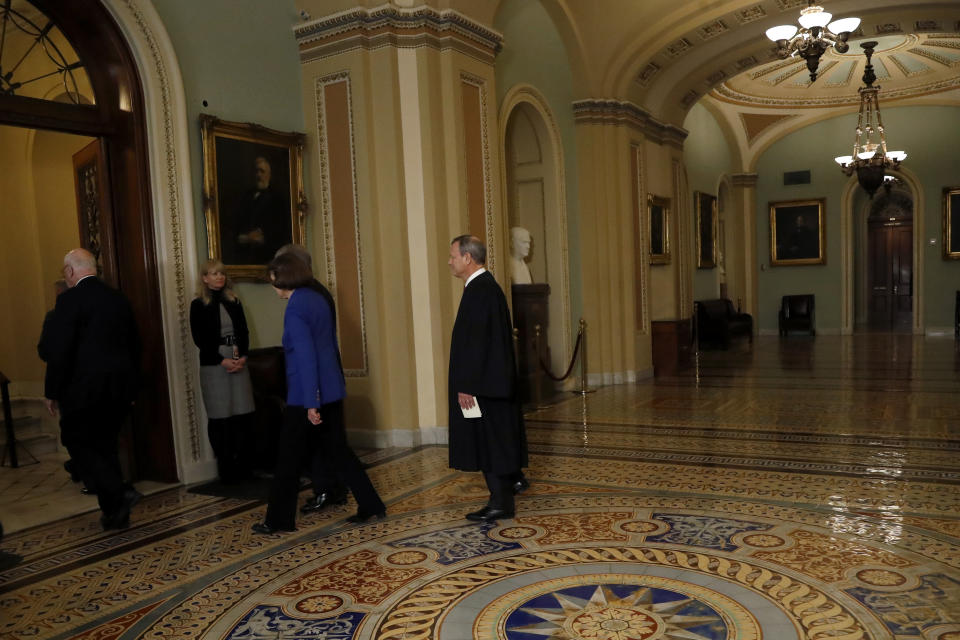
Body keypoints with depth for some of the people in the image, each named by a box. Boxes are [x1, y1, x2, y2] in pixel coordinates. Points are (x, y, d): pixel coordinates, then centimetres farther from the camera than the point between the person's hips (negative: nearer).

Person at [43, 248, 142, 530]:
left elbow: (59, 349, -14)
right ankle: (115, 512, 19)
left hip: (85, 388, -6)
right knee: (105, 444, 16)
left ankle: (119, 494, -7)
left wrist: (52, 392, -5)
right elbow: (134, 344, 14)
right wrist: (131, 386, 22)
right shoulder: (118, 298, 9)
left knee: (77, 442, 7)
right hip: (119, 387, 7)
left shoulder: (70, 298, -11)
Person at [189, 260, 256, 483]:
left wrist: (243, 356, -8)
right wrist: (222, 361, -14)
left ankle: (243, 465, 7)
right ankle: (226, 469, 6)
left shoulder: (234, 302, 14)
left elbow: (244, 332, 10)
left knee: (243, 415, 0)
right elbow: (200, 339, -5)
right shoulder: (198, 305, 1)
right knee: (220, 418, -2)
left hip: (238, 363, 4)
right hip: (213, 365, -4)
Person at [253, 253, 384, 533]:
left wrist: (311, 403, -20)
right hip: (332, 388, 8)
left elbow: (306, 356, -21)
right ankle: (371, 506, 13)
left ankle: (279, 520, 19)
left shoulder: (295, 308, -16)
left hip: (306, 394, -8)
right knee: (337, 449, 14)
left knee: (288, 456, 7)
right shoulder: (318, 300, 10)